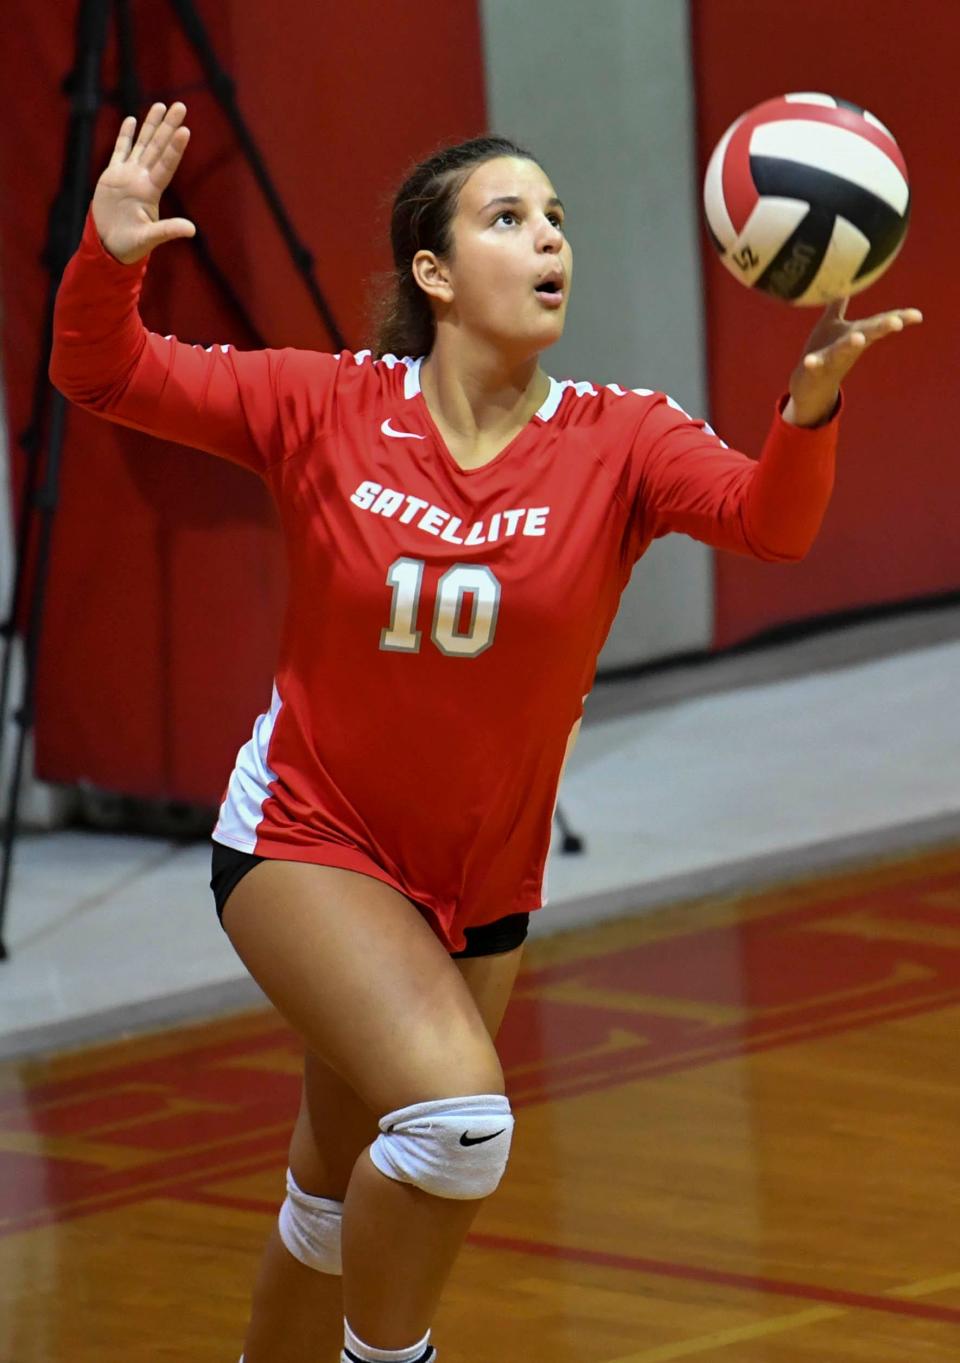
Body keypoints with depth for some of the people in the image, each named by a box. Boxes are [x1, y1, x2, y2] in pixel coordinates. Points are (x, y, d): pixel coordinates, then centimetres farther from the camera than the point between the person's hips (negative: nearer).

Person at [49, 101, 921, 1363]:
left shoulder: (617, 441, -13)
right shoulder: (328, 408, -13)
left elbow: (768, 519, -30)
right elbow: (106, 374, -12)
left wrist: (810, 407, -51)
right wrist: (110, 256, -34)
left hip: (482, 882, 3)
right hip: (307, 842, -3)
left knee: (343, 1204, 18)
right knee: (460, 1110, -27)